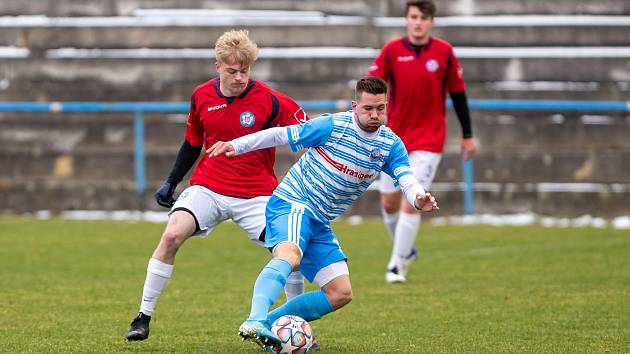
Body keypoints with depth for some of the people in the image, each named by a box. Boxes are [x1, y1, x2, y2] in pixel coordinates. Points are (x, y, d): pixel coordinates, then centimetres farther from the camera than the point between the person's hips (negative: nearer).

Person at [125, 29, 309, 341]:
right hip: (207, 187, 2)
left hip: (256, 194, -1)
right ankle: (143, 317, -11)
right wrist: (170, 183, 14)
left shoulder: (268, 100, -11)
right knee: (172, 235, -21)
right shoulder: (201, 97, 0)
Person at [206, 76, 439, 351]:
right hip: (291, 203, -7)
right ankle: (255, 322, -52)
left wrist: (418, 199, -37)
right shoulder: (333, 126, -13)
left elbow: (406, 178, -14)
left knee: (341, 294, 2)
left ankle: (269, 323, 7)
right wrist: (235, 145, -12)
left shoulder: (391, 145, 1)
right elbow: (281, 135, -7)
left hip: (320, 223, 7)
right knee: (289, 257, -37)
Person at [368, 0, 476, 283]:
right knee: (389, 202, 8)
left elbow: (458, 94, 5)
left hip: (429, 139, -2)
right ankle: (405, 250, 33)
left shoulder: (444, 52, -4)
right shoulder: (392, 50, -4)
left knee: (410, 202, -12)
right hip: (394, 136, 2)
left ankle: (396, 265, -4)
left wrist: (467, 135, 9)